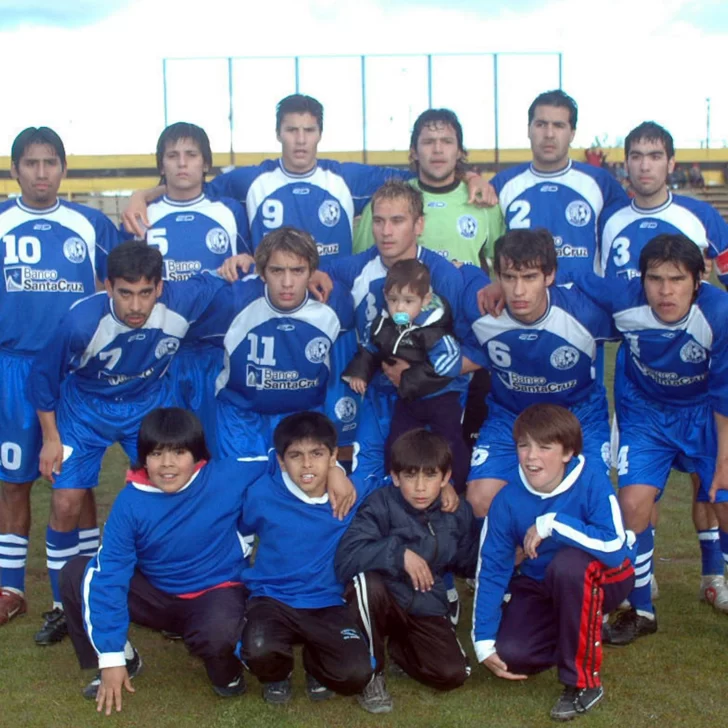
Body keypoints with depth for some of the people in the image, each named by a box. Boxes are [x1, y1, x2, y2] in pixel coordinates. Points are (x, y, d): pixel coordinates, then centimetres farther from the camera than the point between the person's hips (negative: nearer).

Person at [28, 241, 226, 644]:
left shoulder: (182, 301, -28)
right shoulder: (83, 321, -32)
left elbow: (221, 278, -6)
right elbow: (43, 375, -13)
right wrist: (51, 438, -7)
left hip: (148, 405, 2)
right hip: (85, 409, -1)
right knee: (66, 504, -5)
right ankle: (62, 607, 15)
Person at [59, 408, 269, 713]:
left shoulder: (227, 477, -18)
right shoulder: (131, 502, -15)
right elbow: (107, 574, -16)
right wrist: (111, 656, -18)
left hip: (215, 593, -3)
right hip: (156, 595, 3)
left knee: (218, 634, -39)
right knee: (76, 574, -15)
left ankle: (227, 671, 0)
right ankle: (125, 659, 5)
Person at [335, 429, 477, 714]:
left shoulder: (459, 513, -3)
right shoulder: (380, 506, -18)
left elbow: (468, 564, 11)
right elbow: (345, 560, -29)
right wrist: (400, 553, -35)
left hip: (426, 608, 3)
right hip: (381, 603, -3)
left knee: (452, 674, -18)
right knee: (368, 580, -37)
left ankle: (400, 648, 17)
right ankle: (371, 672, -12)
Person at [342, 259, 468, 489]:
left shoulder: (435, 330, -29)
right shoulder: (382, 325, -9)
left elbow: (449, 365, -36)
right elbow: (369, 351, 10)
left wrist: (409, 380, -32)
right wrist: (358, 373, -8)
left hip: (440, 397, -5)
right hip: (407, 399, 6)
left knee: (450, 444, 4)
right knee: (395, 444, 15)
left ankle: (457, 490, 25)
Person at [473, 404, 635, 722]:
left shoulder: (592, 480, -25)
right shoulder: (508, 500, -16)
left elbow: (614, 548, -36)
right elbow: (491, 569, -10)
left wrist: (552, 523, -37)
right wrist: (483, 640, -14)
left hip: (604, 578, -3)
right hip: (543, 587, 4)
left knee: (569, 563, -37)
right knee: (509, 654, -20)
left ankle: (584, 682, -20)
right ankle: (582, 632, 14)